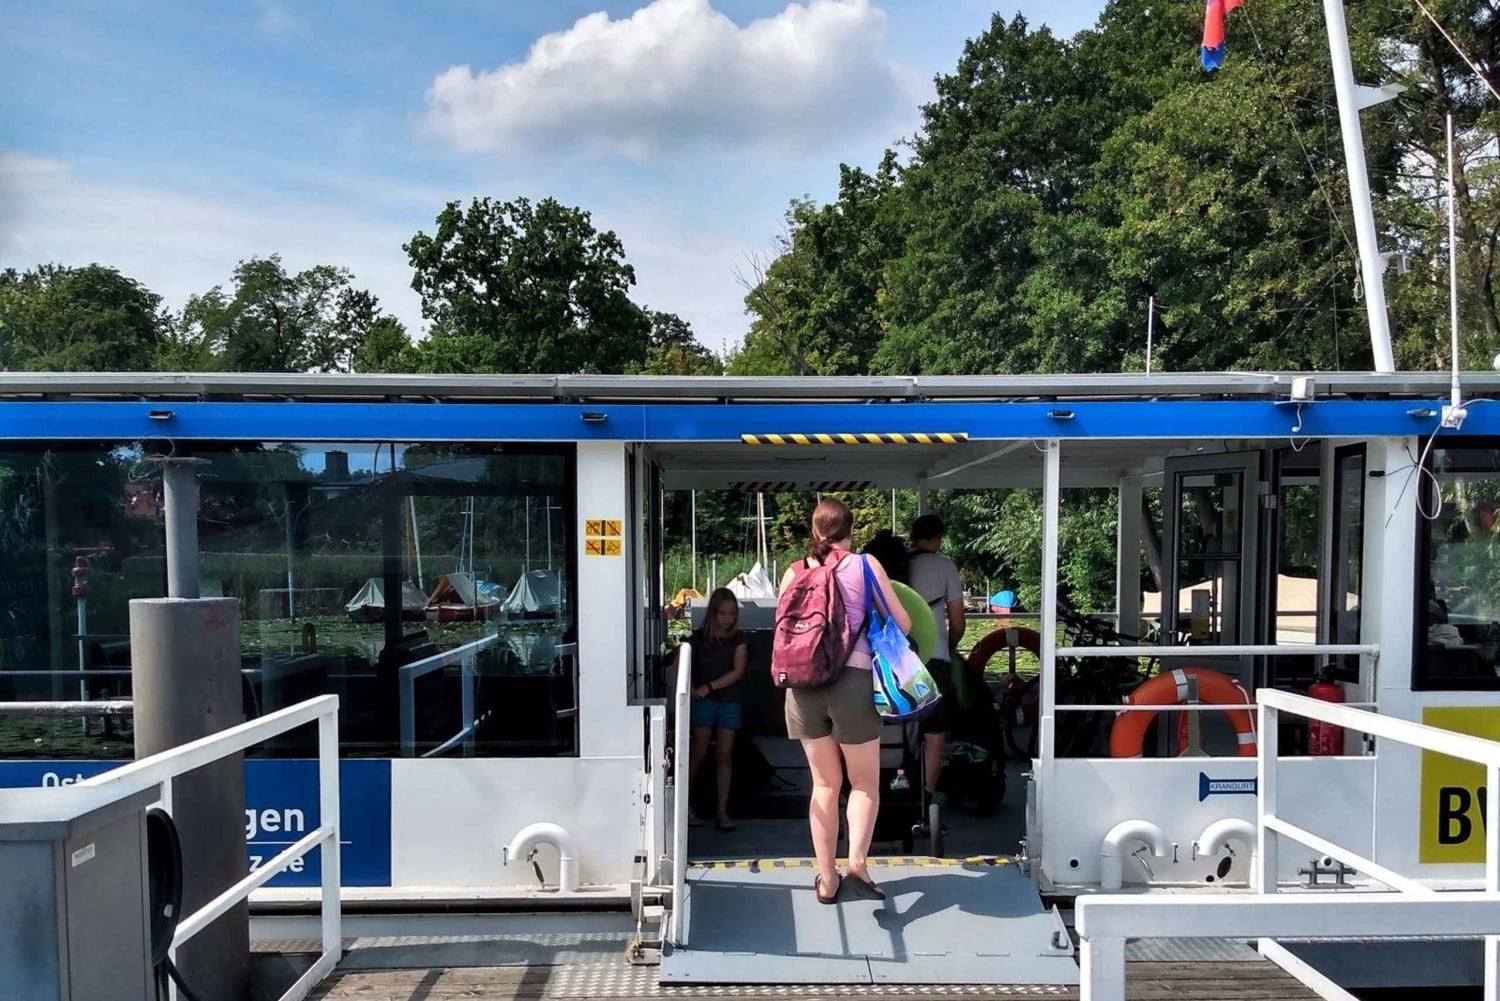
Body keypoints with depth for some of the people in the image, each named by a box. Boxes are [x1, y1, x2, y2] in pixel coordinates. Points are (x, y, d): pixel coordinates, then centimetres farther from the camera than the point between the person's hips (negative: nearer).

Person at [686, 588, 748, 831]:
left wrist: (709, 687, -14)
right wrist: (689, 688, -18)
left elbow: (737, 672, -6)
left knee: (725, 754, 2)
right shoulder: (698, 637, 0)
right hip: (703, 701, -2)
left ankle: (722, 811, 7)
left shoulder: (738, 639, 2)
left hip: (729, 700, 2)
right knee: (700, 753, -2)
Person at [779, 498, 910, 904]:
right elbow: (903, 625, 4)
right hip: (852, 680, -3)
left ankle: (827, 879, 19)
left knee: (825, 784, 15)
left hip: (803, 684, 3)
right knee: (865, 782, 13)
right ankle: (857, 861, -6)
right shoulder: (865, 565, 1)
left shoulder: (794, 572, 8)